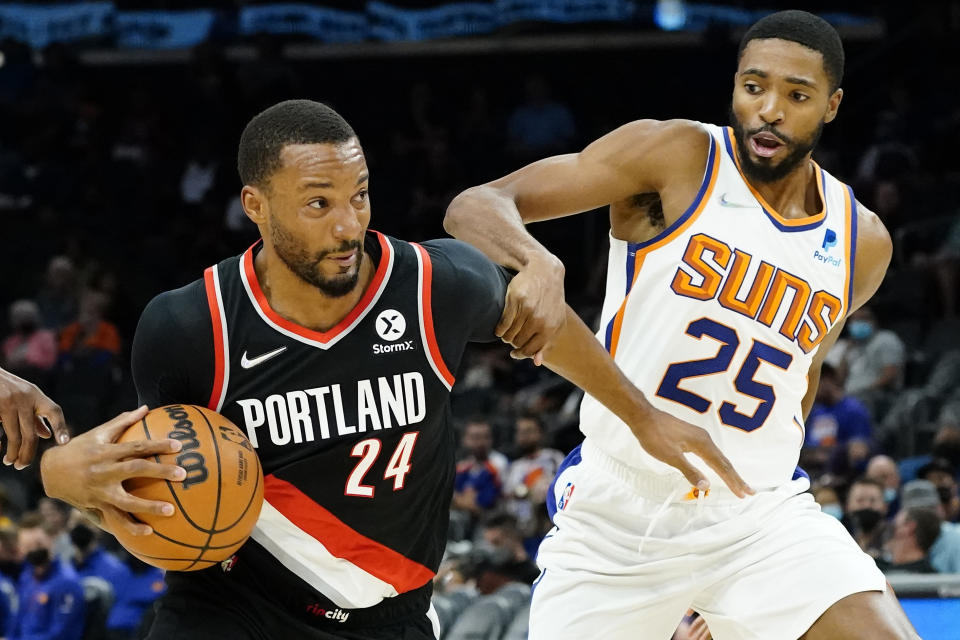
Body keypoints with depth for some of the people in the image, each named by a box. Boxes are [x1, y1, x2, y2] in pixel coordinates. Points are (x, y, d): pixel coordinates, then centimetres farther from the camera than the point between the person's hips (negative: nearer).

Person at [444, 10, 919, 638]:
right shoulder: (676, 156, -8)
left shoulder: (864, 242, 4)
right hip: (613, 513, -2)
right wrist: (539, 263, -37)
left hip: (761, 513, 2)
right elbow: (474, 207, -16)